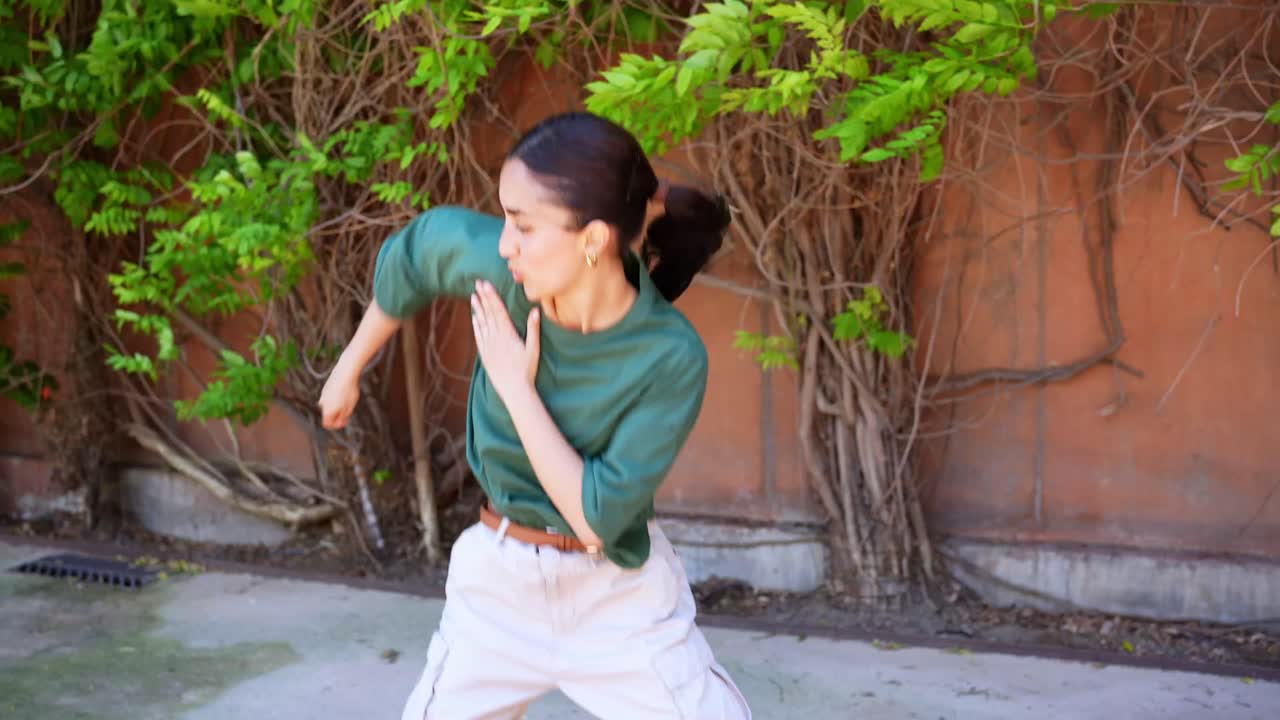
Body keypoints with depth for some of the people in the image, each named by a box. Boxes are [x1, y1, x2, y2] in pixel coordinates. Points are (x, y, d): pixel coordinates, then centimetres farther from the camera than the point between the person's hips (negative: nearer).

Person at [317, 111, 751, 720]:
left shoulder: (671, 356, -26)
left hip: (620, 598, -3)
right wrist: (350, 367, 15)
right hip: (497, 583, 3)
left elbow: (597, 517, -25)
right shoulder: (496, 267, -19)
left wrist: (515, 387, -24)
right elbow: (411, 252, 4)